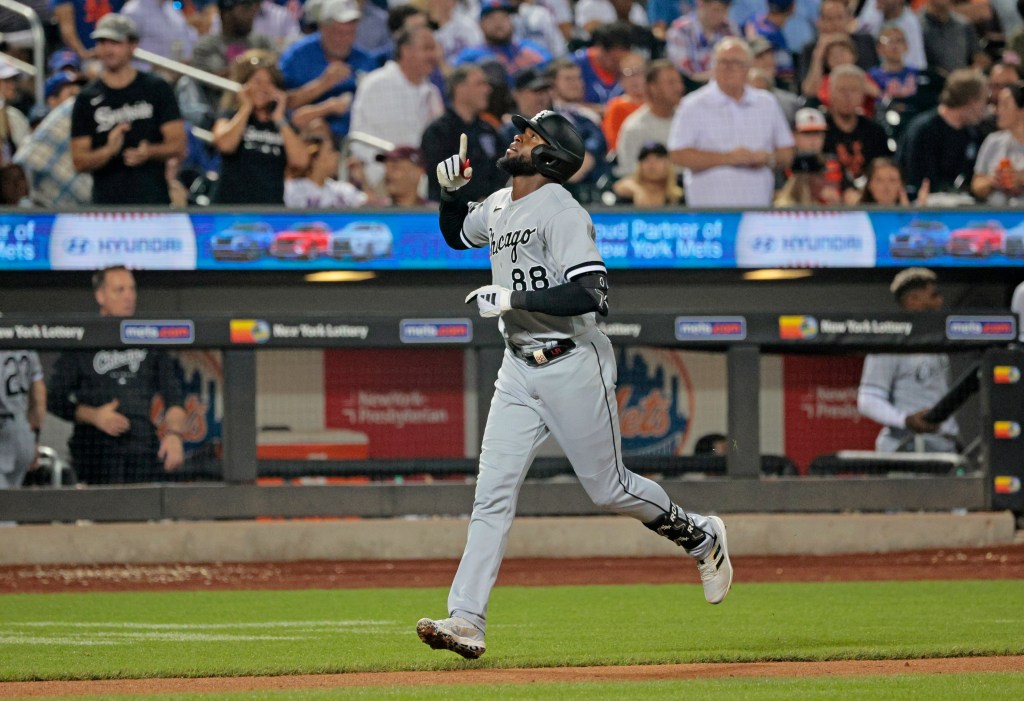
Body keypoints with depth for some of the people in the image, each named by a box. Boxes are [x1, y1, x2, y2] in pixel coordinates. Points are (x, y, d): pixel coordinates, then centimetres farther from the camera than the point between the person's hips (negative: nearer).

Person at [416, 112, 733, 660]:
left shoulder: (561, 213, -16)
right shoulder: (499, 206, 10)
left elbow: (590, 294, -26)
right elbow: (456, 235, 31)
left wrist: (512, 298, -25)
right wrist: (450, 191, 11)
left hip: (572, 366, -7)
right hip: (519, 369, 7)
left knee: (609, 489, 3)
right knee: (492, 493, -4)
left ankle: (700, 537, 29)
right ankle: (466, 620, -10)